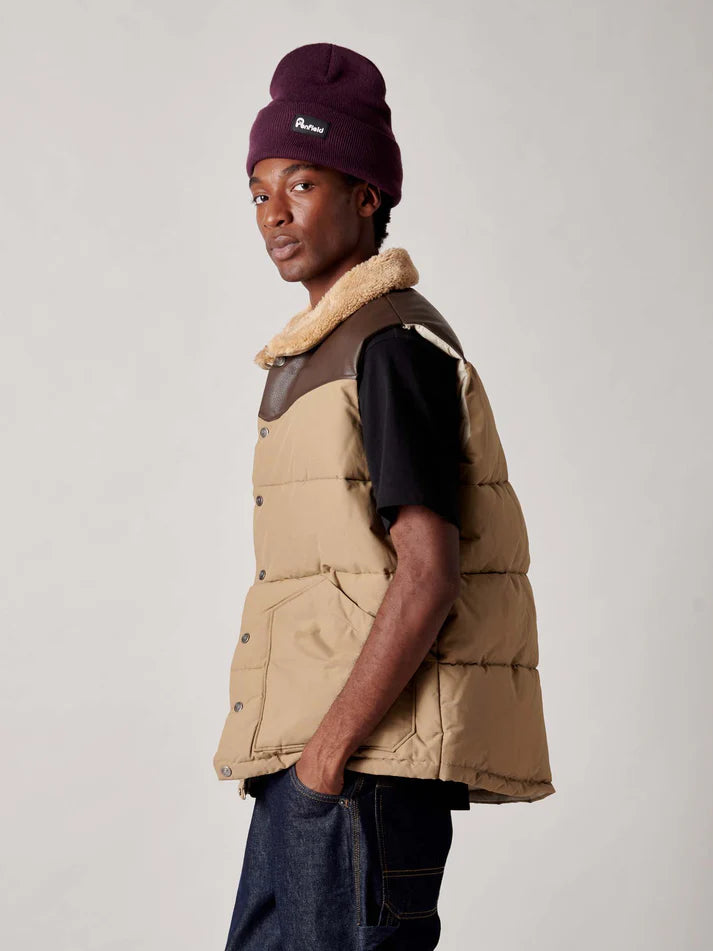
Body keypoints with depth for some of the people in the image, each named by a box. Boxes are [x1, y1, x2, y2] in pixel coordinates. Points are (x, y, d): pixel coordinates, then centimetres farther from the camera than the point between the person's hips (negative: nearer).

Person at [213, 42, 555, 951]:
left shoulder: (396, 344, -12)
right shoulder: (315, 352, 17)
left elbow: (428, 573, -18)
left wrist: (330, 750, -17)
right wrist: (292, 752, 16)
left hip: (372, 752, -9)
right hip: (311, 751, 10)